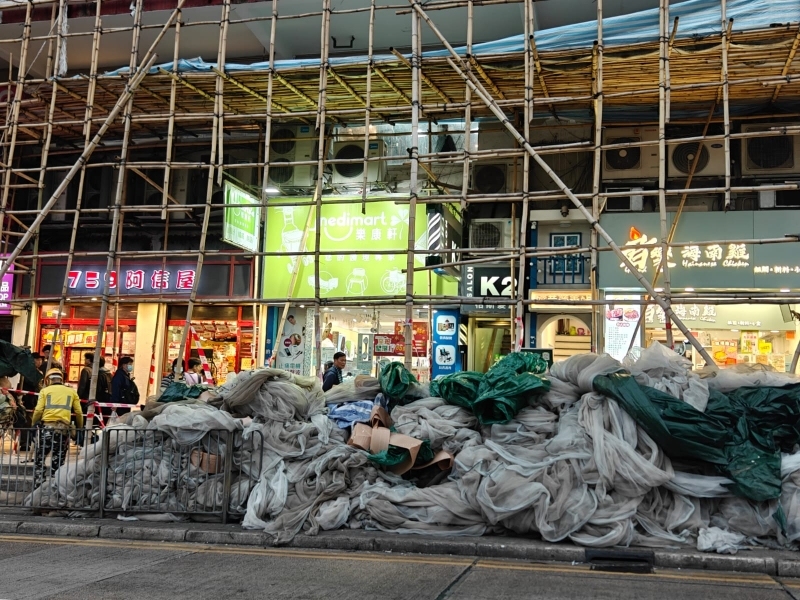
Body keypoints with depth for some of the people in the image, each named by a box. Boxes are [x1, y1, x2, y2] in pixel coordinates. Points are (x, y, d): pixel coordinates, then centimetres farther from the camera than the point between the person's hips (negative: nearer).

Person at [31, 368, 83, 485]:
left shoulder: (45, 390, 11)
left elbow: (38, 410, 0)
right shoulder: (72, 391, 15)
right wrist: (80, 428, 18)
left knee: (39, 458, 7)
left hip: (48, 426, -1)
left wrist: (33, 425, 11)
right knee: (58, 461, 8)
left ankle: (38, 486, -1)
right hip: (64, 428, 1)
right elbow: (78, 412, 9)